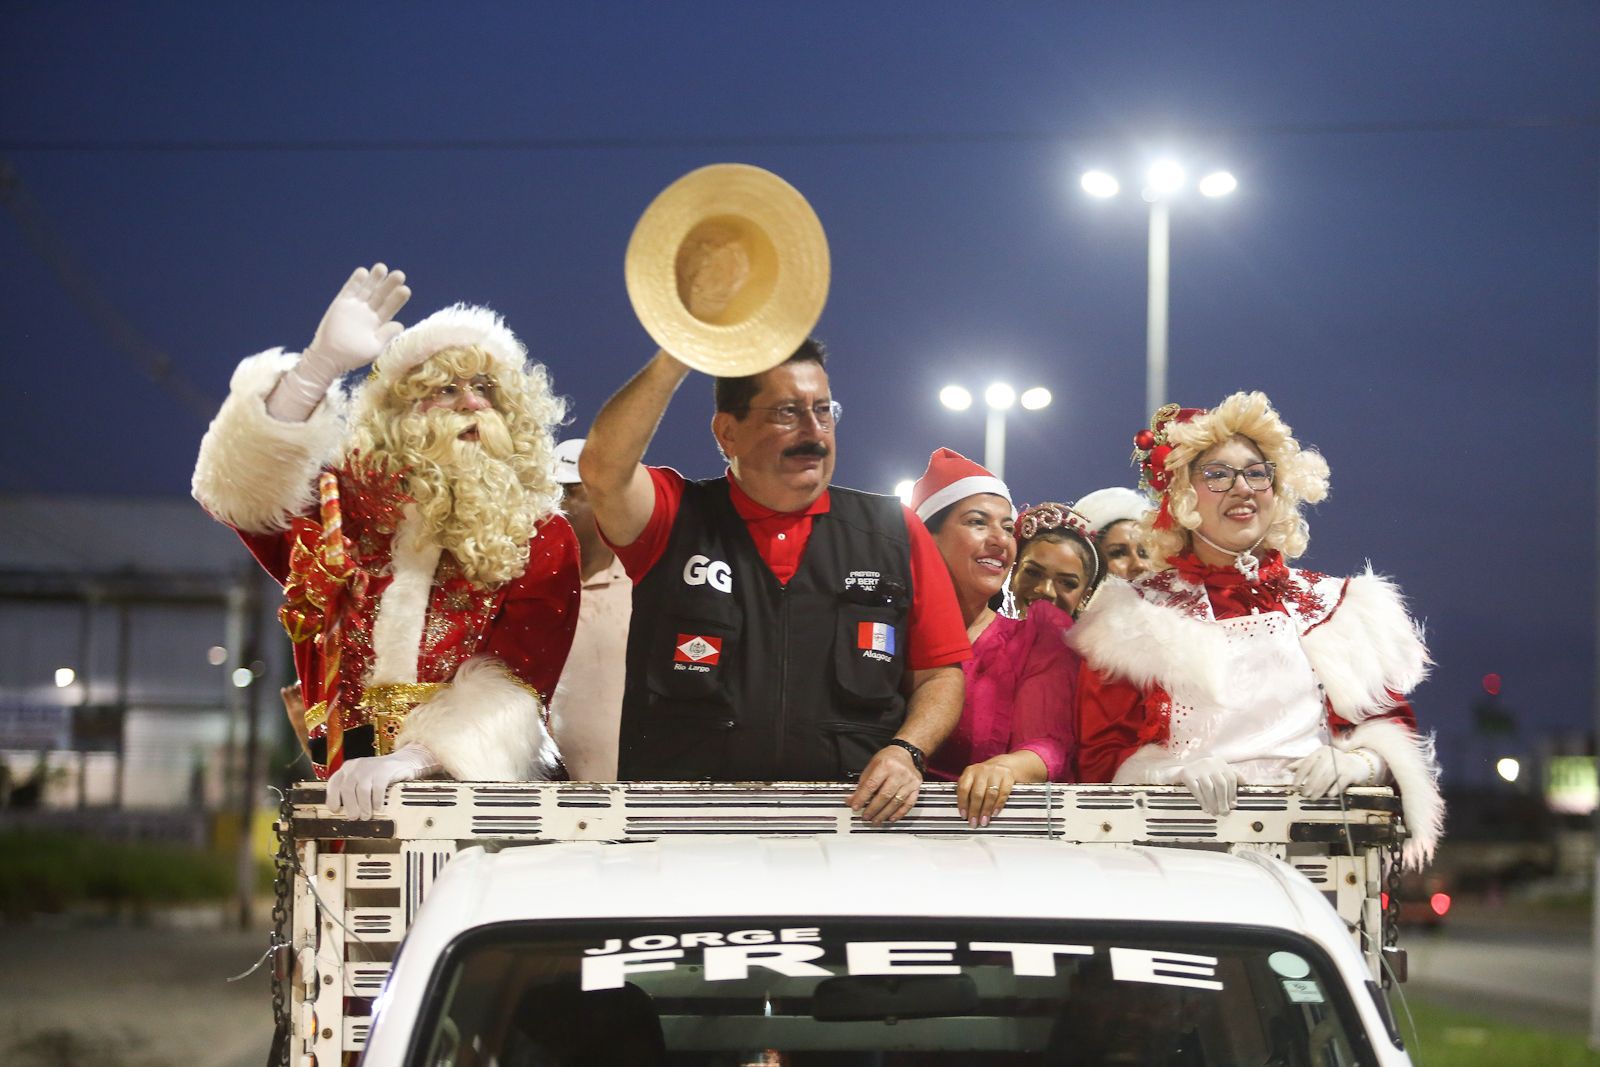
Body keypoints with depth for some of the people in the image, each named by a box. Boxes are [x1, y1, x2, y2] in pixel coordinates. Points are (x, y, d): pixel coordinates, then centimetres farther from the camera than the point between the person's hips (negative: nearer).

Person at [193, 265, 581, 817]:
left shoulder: (541, 541, 6)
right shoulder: (344, 511, 7)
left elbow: (511, 680, -8)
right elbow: (238, 485, -12)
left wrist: (415, 757, -24)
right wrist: (321, 364, -24)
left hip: (486, 787, -1)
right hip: (352, 791, 1)